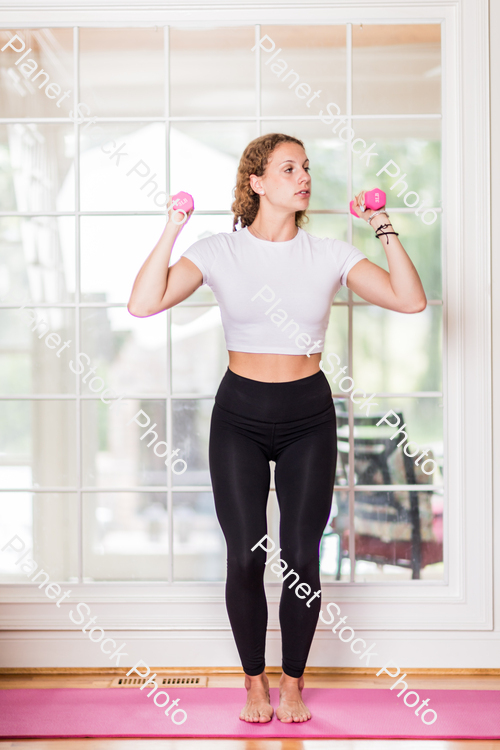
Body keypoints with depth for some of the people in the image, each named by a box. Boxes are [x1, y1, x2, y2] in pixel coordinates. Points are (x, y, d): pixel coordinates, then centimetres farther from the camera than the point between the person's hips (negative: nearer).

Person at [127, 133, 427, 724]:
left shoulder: (329, 255, 1)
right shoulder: (220, 251, -3)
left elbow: (411, 300, -6)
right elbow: (143, 303, -14)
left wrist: (384, 229, -10)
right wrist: (172, 230, -15)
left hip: (308, 415, 1)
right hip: (240, 415, -1)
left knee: (301, 559, 0)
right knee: (245, 558, -1)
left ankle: (293, 682, 22)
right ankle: (254, 682, 20)